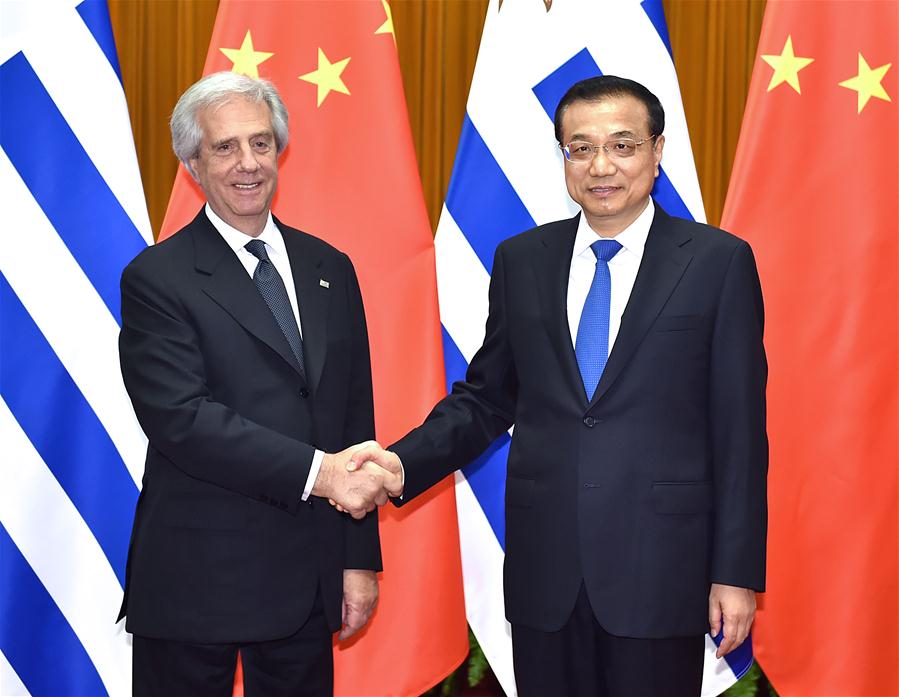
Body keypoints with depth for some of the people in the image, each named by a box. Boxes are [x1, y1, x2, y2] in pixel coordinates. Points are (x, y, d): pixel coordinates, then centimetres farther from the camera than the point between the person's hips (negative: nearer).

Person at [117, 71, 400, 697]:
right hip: (197, 577, -4)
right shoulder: (157, 280, -6)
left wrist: (360, 561, 6)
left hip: (310, 577, 5)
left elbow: (355, 420, 10)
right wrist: (317, 471, -21)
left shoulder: (331, 270, 10)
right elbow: (181, 417, -17)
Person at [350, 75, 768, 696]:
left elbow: (740, 426, -3)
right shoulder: (521, 261, 8)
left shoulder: (718, 261, -2)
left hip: (660, 567, -3)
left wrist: (737, 571, -5)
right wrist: (404, 463, -5)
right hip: (544, 568, 3)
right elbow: (486, 398, 12)